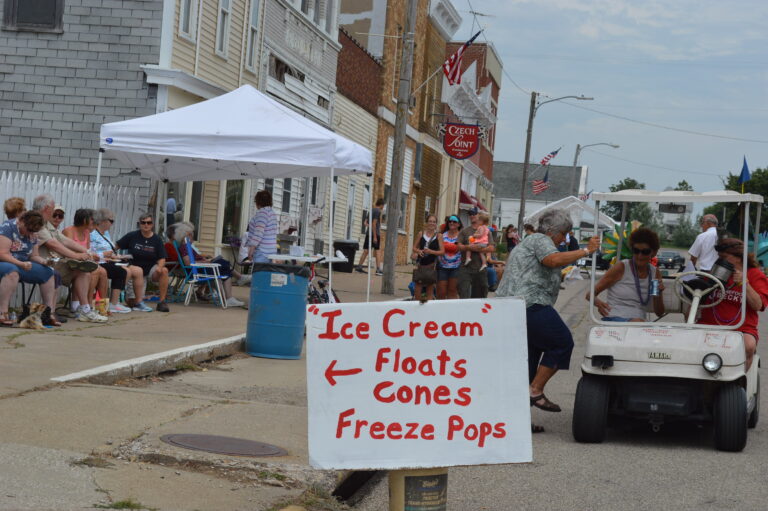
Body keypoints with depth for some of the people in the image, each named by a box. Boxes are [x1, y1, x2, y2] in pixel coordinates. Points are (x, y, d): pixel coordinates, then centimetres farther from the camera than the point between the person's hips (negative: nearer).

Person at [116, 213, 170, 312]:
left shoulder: (157, 240, 2)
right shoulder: (132, 236, -1)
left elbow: (162, 259, -2)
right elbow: (116, 246, 1)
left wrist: (160, 266, -23)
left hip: (151, 270, 1)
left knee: (164, 270, -27)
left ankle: (162, 302, -21)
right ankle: (139, 303, -24)